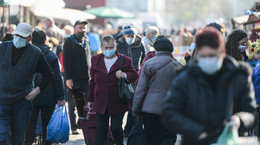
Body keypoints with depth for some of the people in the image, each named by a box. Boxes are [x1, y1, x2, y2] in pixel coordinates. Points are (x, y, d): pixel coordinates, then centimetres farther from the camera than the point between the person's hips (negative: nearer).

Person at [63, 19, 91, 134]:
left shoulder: (86, 41, 14)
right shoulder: (69, 41, -3)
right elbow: (66, 61, -8)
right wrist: (68, 78, -15)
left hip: (86, 78, 5)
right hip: (74, 79, -4)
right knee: (73, 104, 3)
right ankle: (74, 127, 9)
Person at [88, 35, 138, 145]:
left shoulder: (124, 60, -3)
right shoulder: (96, 60, 7)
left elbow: (134, 75, 0)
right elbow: (92, 81, 13)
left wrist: (125, 75, -23)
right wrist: (90, 100, 14)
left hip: (118, 103, -2)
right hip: (101, 103, 2)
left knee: (116, 128, -1)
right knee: (101, 129, 4)